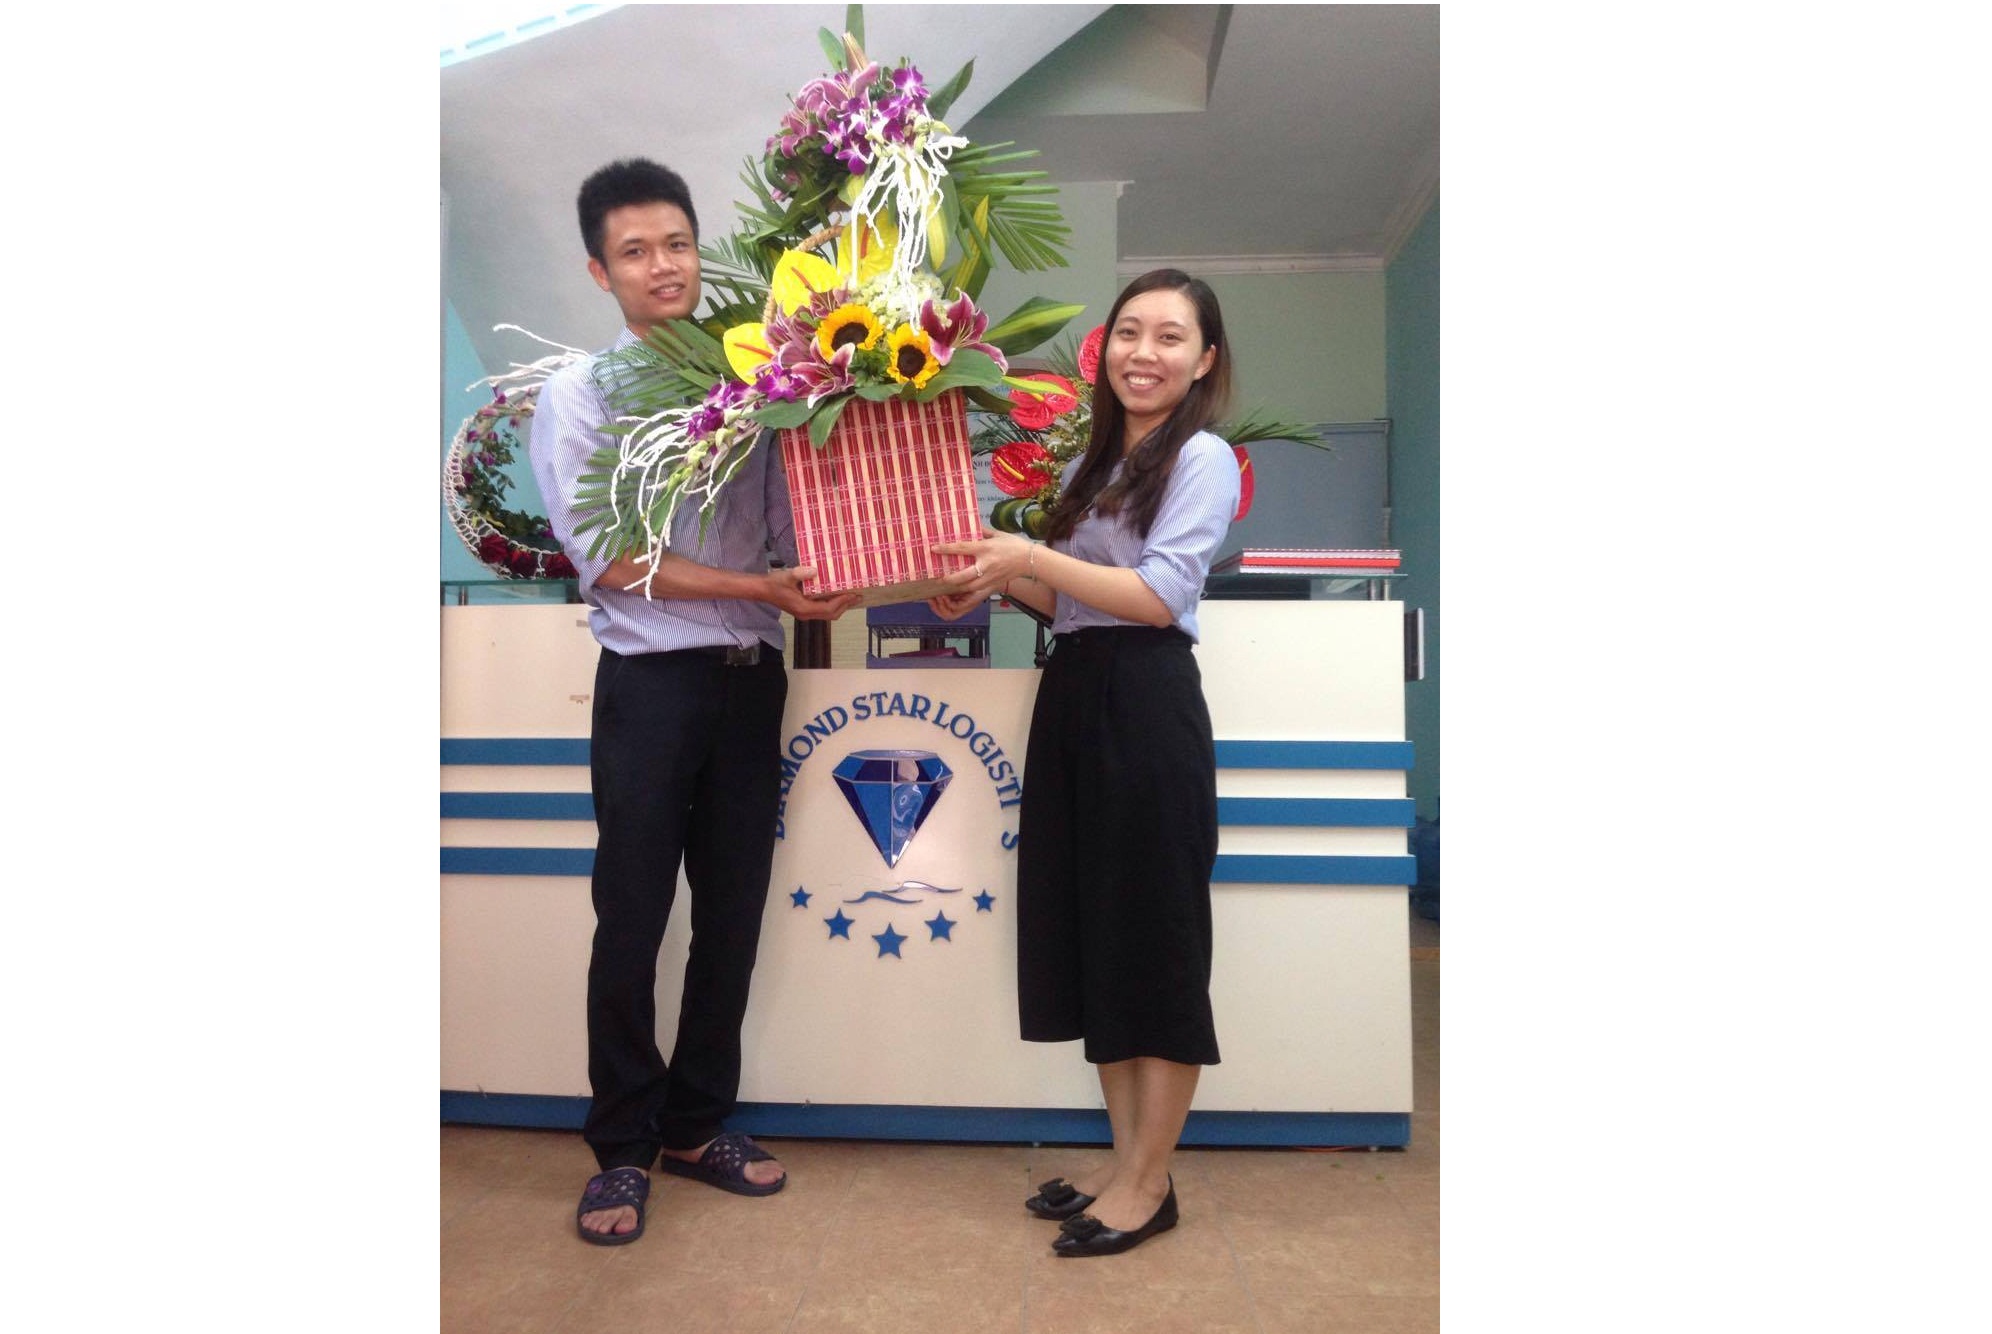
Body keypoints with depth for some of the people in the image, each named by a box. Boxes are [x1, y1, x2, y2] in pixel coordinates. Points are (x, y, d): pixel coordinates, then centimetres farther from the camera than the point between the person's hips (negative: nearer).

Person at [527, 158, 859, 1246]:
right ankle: (623, 1148, 22)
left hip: (750, 676, 4)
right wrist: (763, 587, -16)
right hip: (652, 680, -3)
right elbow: (609, 561, -10)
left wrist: (822, 574, -15)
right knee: (632, 923, 4)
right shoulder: (579, 392, -1)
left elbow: (791, 521, 6)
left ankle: (696, 1124, 29)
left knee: (734, 915, 11)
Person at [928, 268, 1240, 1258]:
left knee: (1154, 942, 0)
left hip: (1146, 707, -8)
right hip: (1071, 698, 8)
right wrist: (997, 581, 0)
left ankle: (1150, 1184, 14)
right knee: (1088, 934, 11)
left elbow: (1161, 595, -15)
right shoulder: (1096, 461, 18)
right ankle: (1124, 1157, 25)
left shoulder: (1202, 457, -5)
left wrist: (1030, 557, -17)